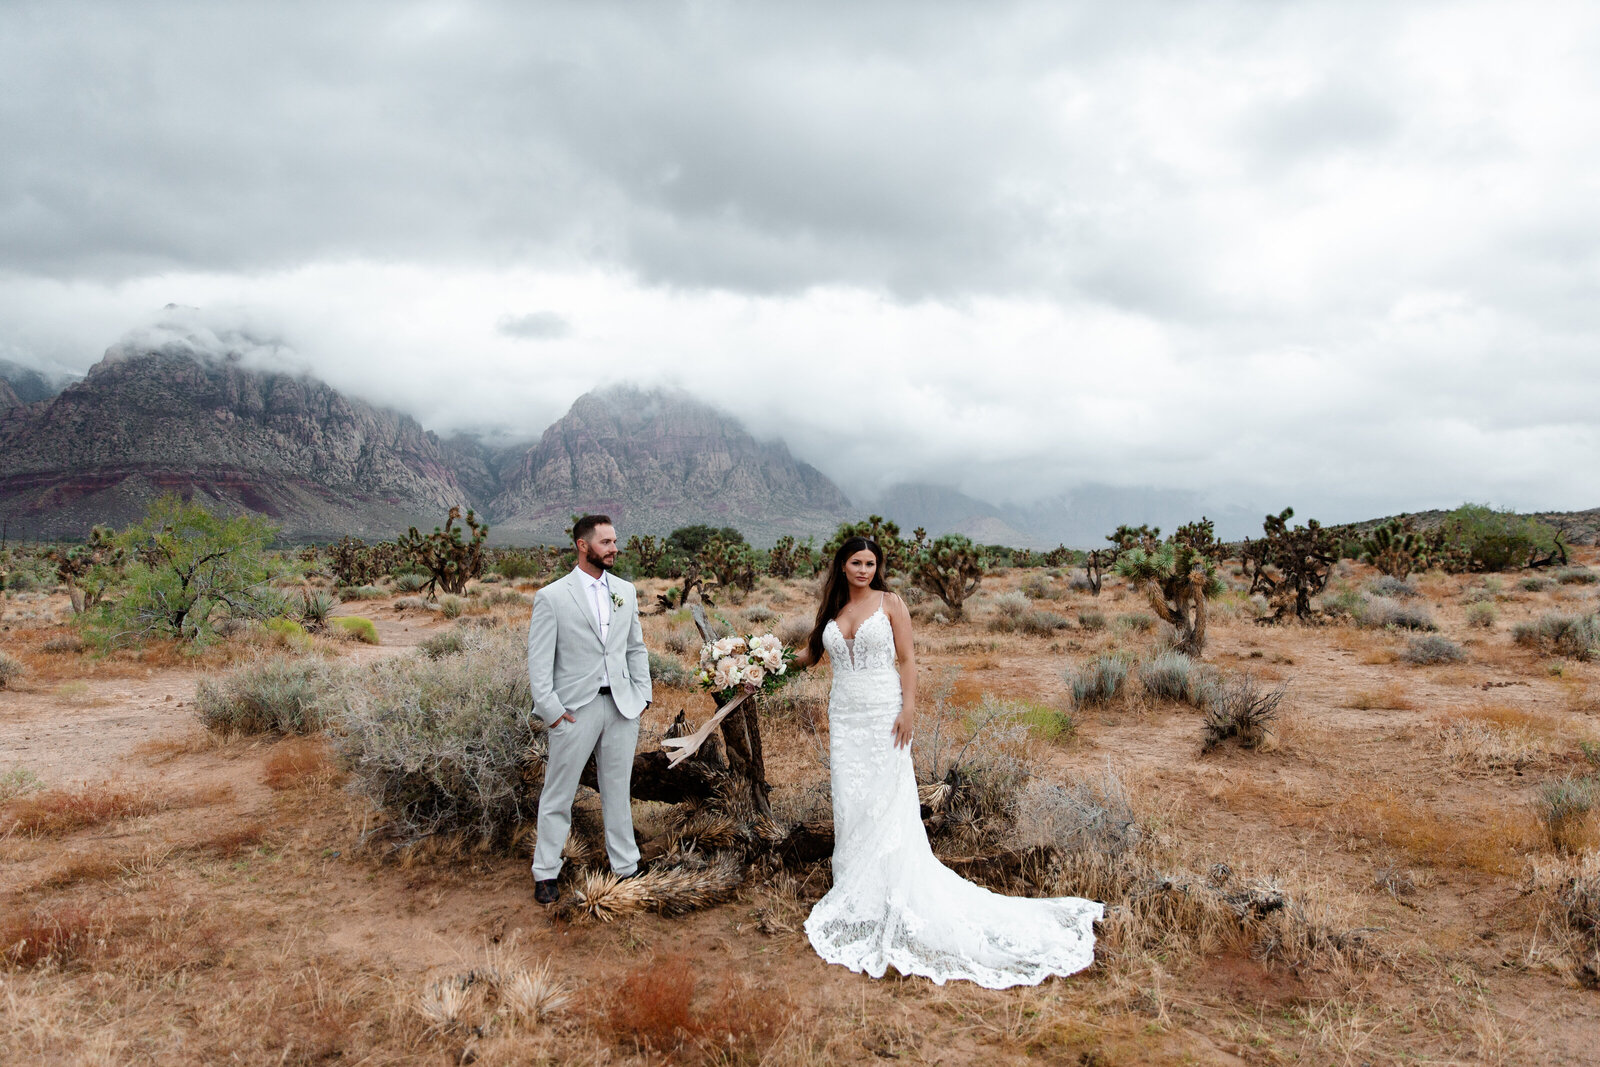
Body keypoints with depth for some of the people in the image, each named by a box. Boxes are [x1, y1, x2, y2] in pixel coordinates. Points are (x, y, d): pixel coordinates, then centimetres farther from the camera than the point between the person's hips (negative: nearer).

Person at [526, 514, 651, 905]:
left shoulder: (625, 591, 8)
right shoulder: (551, 597, -7)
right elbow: (539, 661, -7)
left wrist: (642, 695, 6)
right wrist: (551, 711, -11)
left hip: (622, 707, 4)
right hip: (575, 710, -4)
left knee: (618, 792, 14)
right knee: (558, 796, 7)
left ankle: (626, 867, 25)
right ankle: (546, 873, 21)